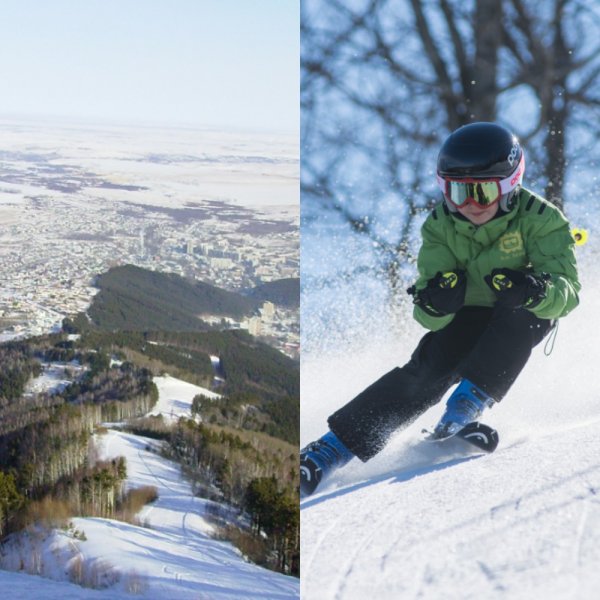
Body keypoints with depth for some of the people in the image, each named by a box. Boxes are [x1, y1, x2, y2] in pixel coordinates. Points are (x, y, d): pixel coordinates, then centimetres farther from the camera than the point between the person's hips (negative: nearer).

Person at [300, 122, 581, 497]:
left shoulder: (539, 220, -24)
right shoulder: (440, 227, -16)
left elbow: (568, 291, -33)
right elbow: (431, 319, -20)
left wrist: (535, 291, -55)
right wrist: (434, 303, -45)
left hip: (526, 318, -1)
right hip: (467, 315, 1)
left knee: (520, 312, -35)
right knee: (428, 370, -24)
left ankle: (472, 398, -33)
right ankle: (336, 446, -25)